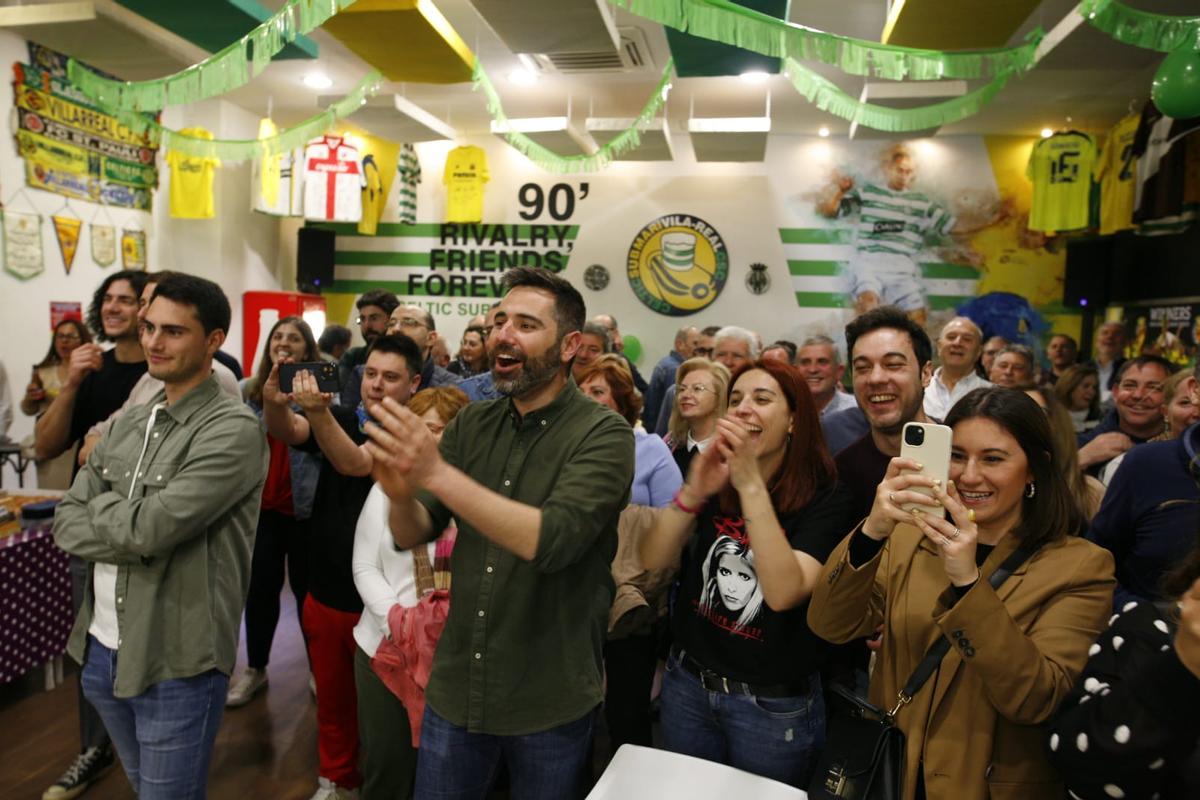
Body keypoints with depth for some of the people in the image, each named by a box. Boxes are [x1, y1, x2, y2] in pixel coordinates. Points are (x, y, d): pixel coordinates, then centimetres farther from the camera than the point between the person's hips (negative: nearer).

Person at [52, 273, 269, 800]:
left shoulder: (233, 430, -18)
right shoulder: (128, 423, 8)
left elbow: (150, 529, -24)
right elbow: (64, 523, 5)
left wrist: (100, 505, -4)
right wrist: (126, 523, -14)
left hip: (175, 661, -7)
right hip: (102, 647, 8)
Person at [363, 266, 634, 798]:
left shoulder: (603, 434, -15)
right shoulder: (471, 424, 1)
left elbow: (551, 540, -29)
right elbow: (412, 535, -3)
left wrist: (436, 474, -36)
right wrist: (400, 494, -25)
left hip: (549, 702, -3)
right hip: (455, 687, 4)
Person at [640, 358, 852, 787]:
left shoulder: (824, 497, -14)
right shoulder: (717, 481, -1)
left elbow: (784, 593, -28)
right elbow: (654, 560, -10)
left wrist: (751, 485, -34)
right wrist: (693, 491, -27)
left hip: (774, 704, -4)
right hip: (687, 681, 4)